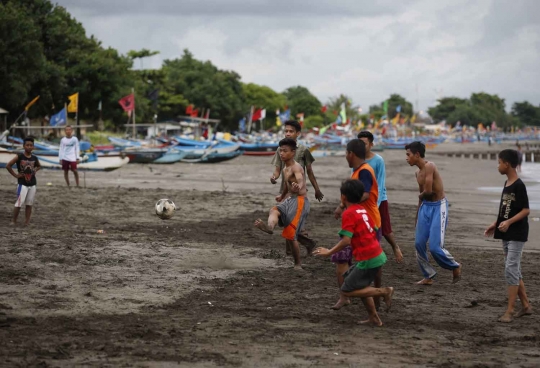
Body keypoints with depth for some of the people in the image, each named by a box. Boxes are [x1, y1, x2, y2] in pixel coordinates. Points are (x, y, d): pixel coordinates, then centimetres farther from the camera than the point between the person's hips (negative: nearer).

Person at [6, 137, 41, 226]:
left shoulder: (34, 158, 4)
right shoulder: (19, 157, -11)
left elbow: (39, 166, 25)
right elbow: (8, 166, -10)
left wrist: (34, 171, 7)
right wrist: (15, 175, -10)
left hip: (32, 184, 5)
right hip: (22, 184, -5)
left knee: (29, 204, 8)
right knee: (18, 204, -7)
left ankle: (27, 222, 13)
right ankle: (14, 221, 2)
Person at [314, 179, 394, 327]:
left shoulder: (348, 214, -12)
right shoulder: (363, 210, 13)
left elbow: (346, 240, -20)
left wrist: (329, 252, -11)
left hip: (368, 259, -9)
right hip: (378, 255, 9)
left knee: (347, 291, -2)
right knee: (362, 286, 25)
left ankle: (383, 292, -9)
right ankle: (374, 318, 22)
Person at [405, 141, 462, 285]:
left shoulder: (429, 167, -17)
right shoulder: (418, 173, 11)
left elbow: (428, 191, -25)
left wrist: (421, 195, -1)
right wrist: (417, 218, 24)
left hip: (438, 207, -9)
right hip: (425, 207, 9)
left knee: (435, 247, -10)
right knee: (419, 243, 4)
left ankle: (455, 267, 15)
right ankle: (428, 276, 16)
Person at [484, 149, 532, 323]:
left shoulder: (519, 186, -15)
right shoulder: (506, 184, 12)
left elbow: (526, 210, -18)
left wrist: (509, 222, -28)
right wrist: (496, 224, 17)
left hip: (517, 234, -9)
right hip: (506, 234, 9)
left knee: (511, 269, -11)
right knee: (514, 270, 12)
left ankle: (509, 311, -10)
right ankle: (526, 305, 22)